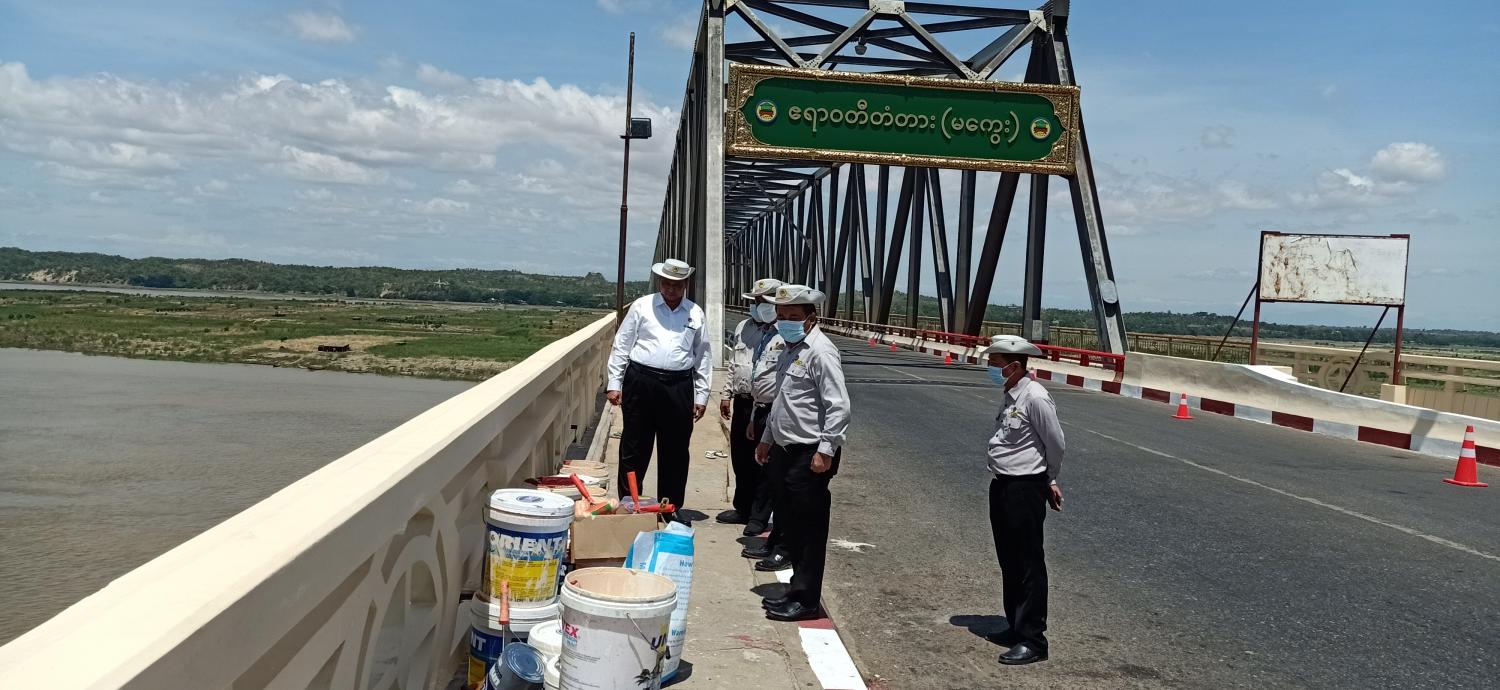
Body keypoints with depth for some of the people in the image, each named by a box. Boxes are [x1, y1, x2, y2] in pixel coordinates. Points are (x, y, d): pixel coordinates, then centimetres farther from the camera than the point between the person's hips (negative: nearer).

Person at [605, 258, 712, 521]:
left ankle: (672, 506, 19)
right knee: (634, 447, 5)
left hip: (678, 387, 2)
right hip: (641, 382, -1)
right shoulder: (642, 306, 5)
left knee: (675, 450, 7)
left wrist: (701, 395, 9)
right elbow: (621, 346, 5)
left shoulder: (695, 314, 10)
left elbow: (702, 357, 13)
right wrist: (614, 384, 0)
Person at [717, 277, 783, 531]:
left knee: (762, 462, 2)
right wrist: (727, 393, 16)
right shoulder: (744, 327, 11)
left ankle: (758, 518, 12)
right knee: (739, 458, 17)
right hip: (741, 401, 7)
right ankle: (742, 508, 33)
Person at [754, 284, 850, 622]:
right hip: (785, 451, 9)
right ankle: (797, 589, 27)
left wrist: (825, 450, -23)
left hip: (810, 454, -9)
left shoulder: (820, 352, -15)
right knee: (788, 522, 15)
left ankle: (805, 599, 8)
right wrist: (768, 438, 27)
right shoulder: (790, 350, 15)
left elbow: (839, 407, -20)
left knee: (809, 528, -1)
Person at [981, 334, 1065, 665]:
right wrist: (1046, 480, 17)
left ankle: (1032, 640, 6)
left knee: (1028, 565, -2)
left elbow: (1056, 445, -11)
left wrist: (1049, 481, 5)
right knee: (1008, 561, 17)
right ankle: (1016, 627, 31)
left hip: (1026, 488, -9)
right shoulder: (1010, 397, 10)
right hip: (1003, 486, 9)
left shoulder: (1035, 397, -18)